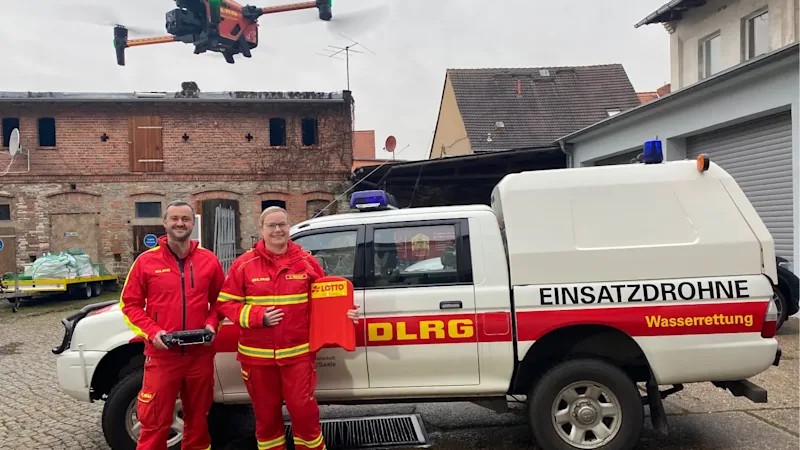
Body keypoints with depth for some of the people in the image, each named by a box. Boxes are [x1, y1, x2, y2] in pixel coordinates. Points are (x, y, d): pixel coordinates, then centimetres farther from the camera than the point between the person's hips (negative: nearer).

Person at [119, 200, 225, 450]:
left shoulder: (209, 260, 3)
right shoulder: (146, 261, -2)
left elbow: (218, 299, 12)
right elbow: (130, 304, 2)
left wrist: (212, 324, -6)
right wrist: (152, 332, -12)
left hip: (200, 355, 2)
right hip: (161, 356, -2)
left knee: (197, 419, 16)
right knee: (155, 423, 4)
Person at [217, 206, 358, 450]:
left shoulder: (306, 261, 1)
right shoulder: (244, 264, -2)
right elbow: (225, 303, 0)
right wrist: (258, 316, -14)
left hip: (298, 352, 0)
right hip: (258, 355, 1)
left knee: (303, 410, 4)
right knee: (266, 414, 16)